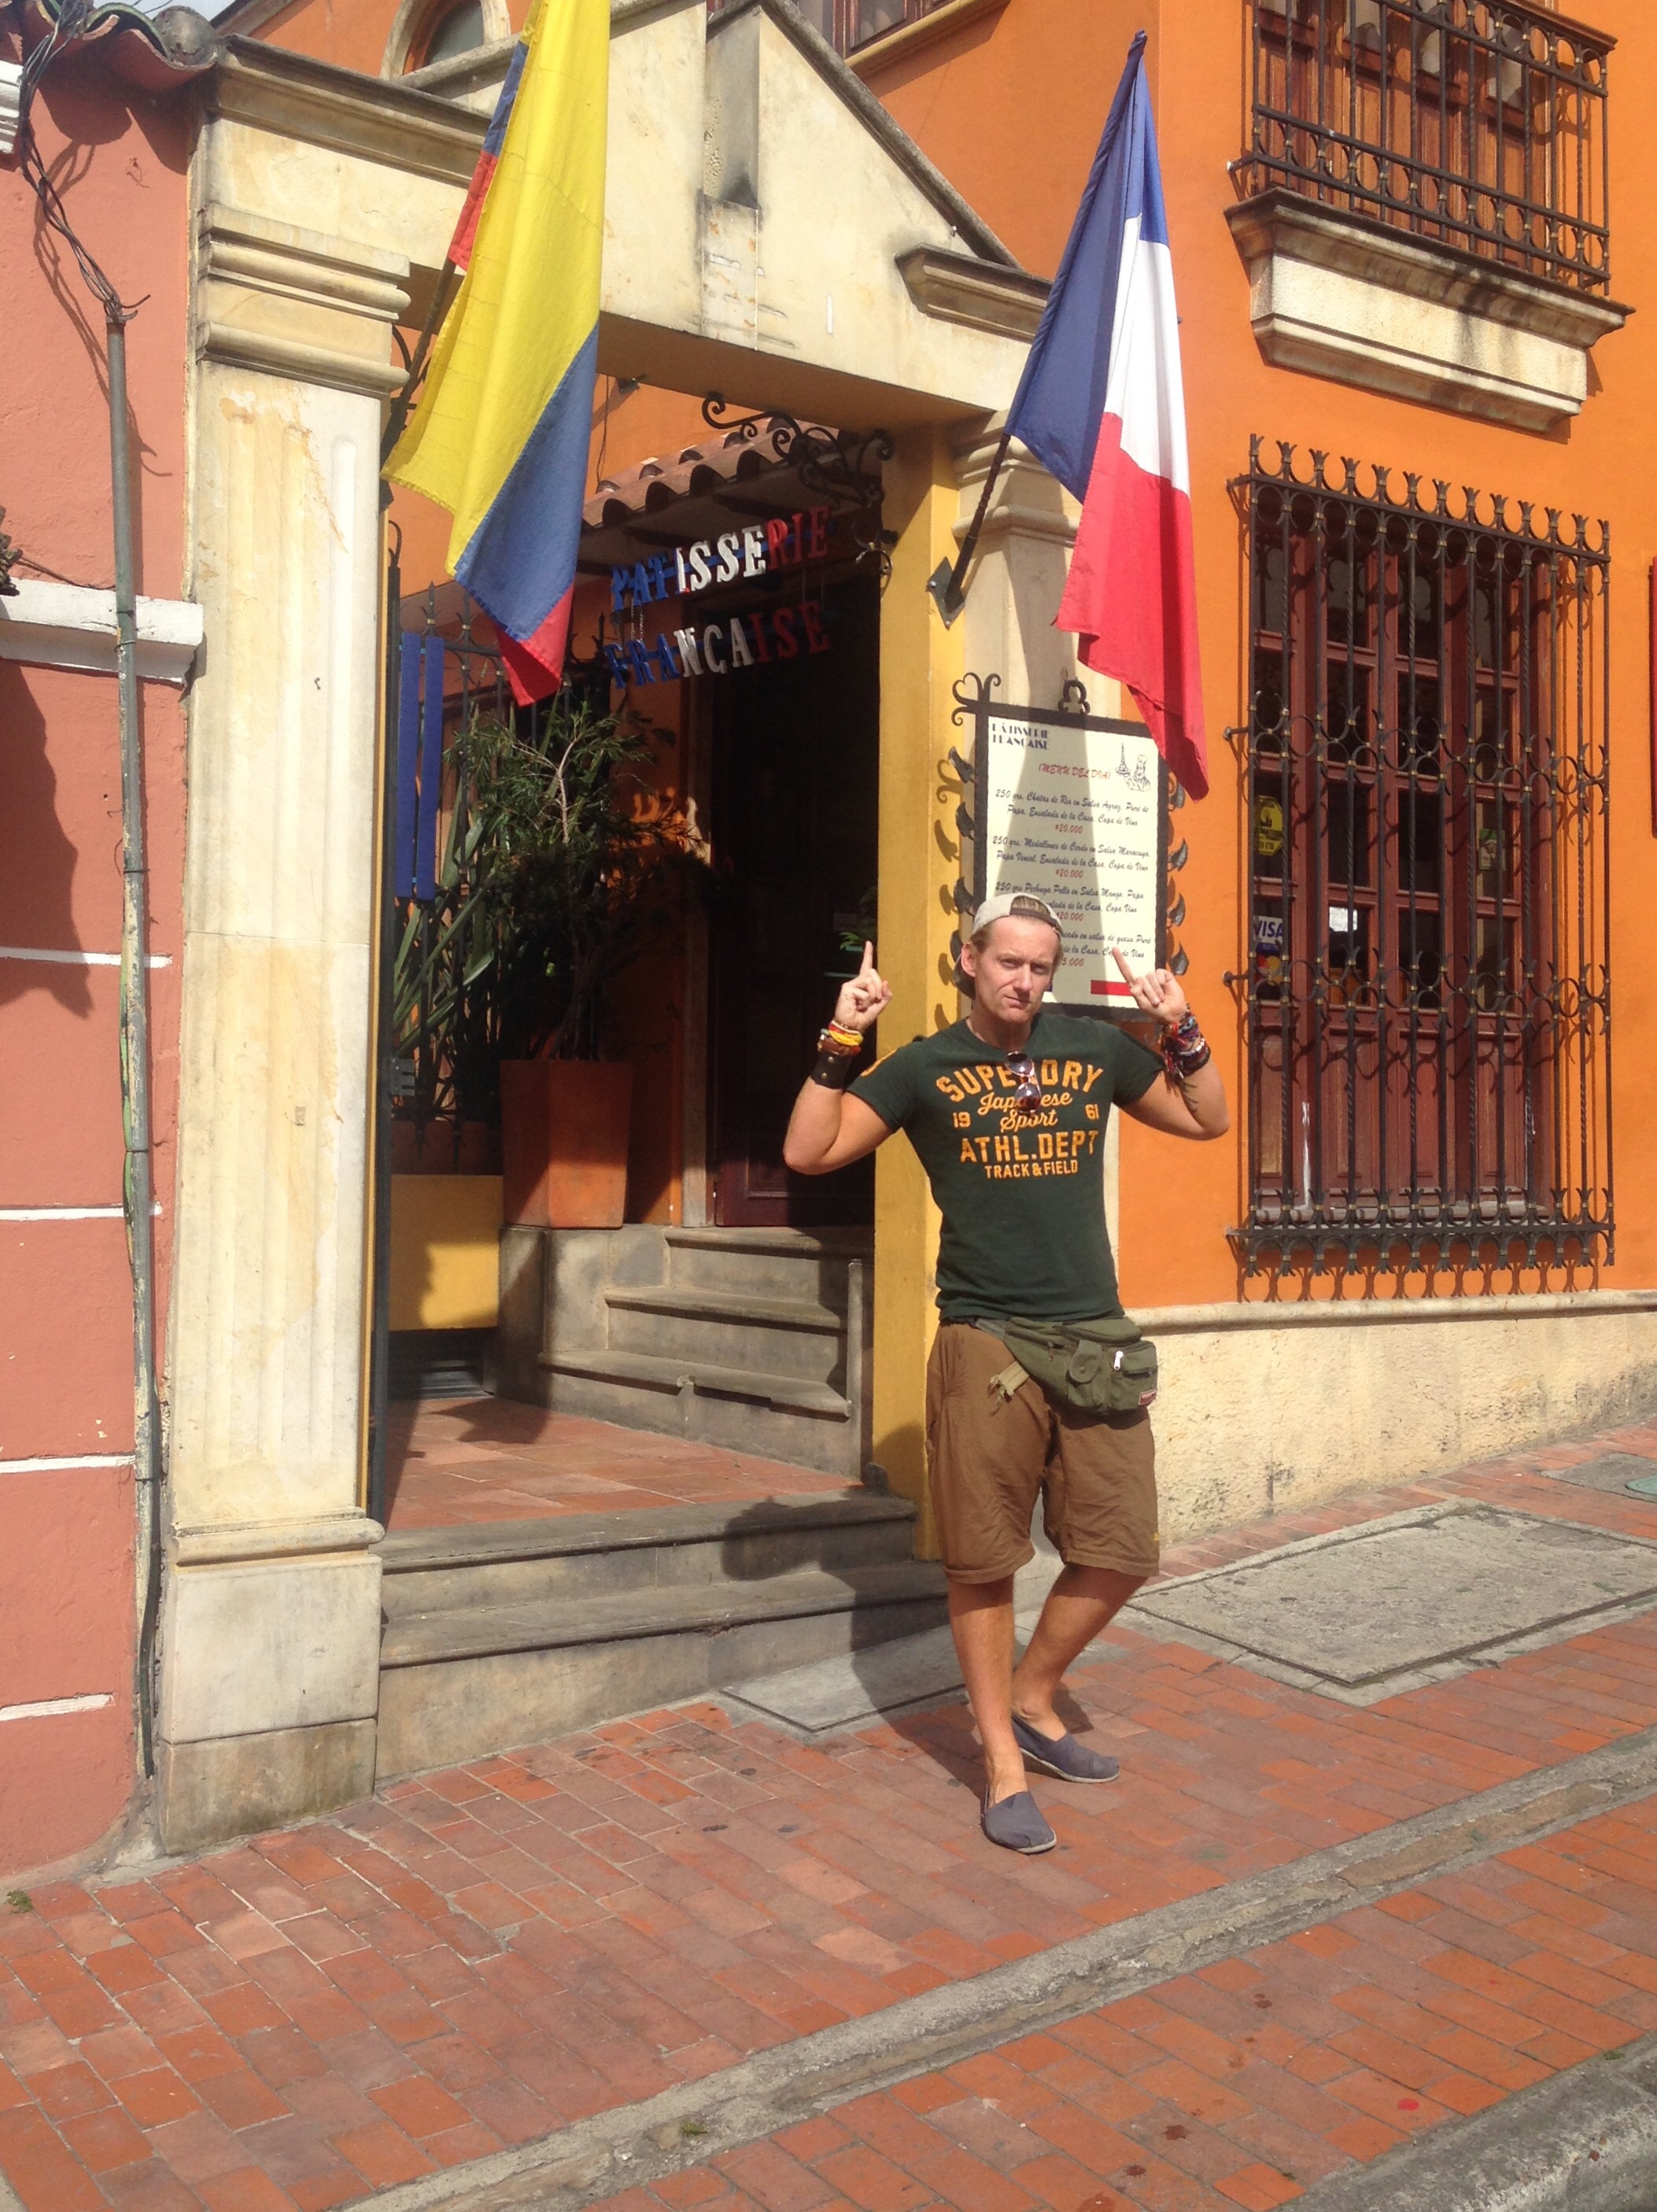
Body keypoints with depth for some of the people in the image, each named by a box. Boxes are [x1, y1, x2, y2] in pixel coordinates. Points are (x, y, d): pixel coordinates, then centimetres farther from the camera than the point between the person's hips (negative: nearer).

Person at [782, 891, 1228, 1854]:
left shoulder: (1097, 1049, 11)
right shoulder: (926, 1068, 3)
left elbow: (1207, 1120, 20)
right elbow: (809, 1152, -3)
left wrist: (1183, 1029, 5)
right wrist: (844, 1040, -11)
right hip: (986, 1343, -3)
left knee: (1122, 1553, 5)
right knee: (985, 1563, 2)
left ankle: (1031, 1700, 28)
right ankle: (1003, 1765, 16)